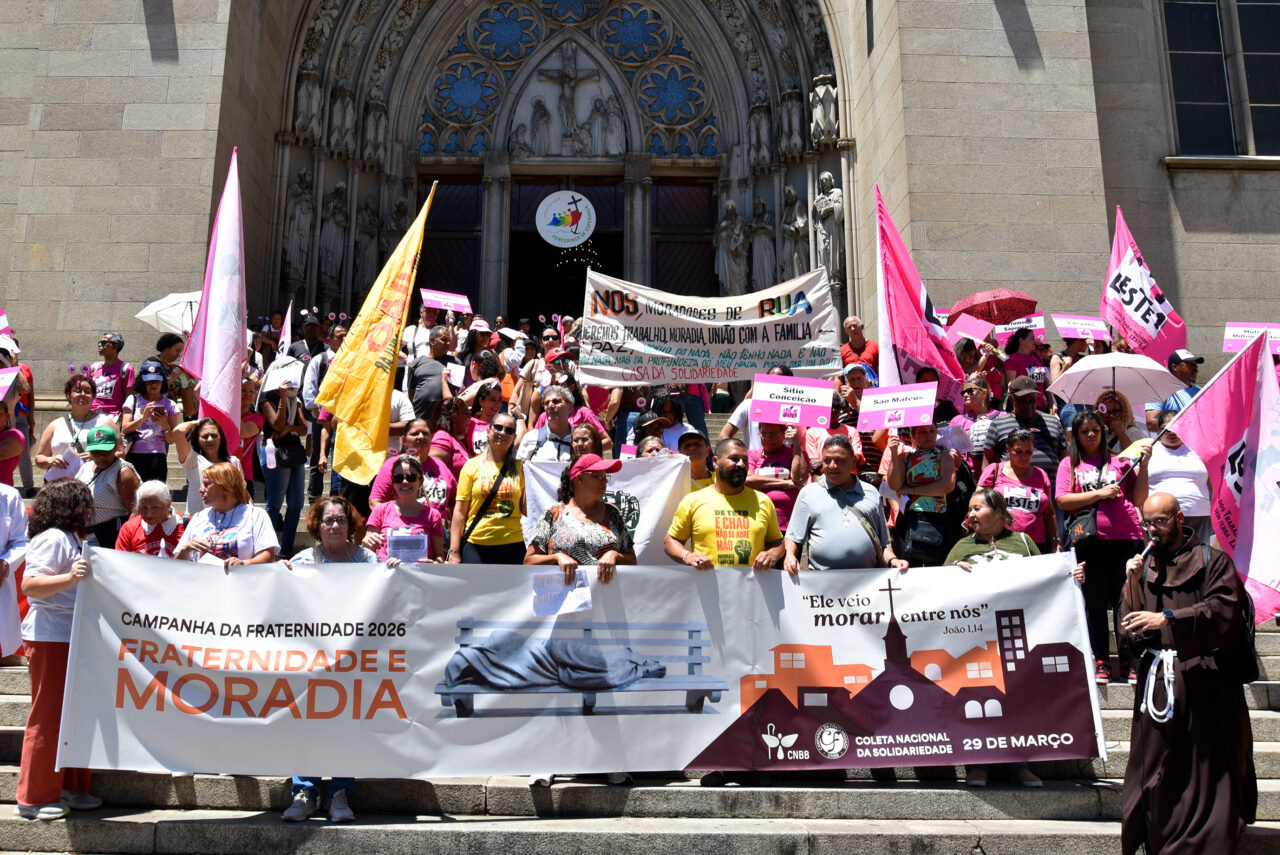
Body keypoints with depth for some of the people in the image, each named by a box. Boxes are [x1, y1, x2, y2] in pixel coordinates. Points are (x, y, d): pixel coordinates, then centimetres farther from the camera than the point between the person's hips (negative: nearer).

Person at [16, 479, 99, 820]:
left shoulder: (71, 538, 17)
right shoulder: (52, 539, -13)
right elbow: (29, 585, -24)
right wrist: (69, 578, -34)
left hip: (71, 638, 10)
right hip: (49, 639, -10)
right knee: (48, 718, -3)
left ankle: (70, 788, 20)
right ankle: (34, 799, 6)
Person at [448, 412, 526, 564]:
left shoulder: (520, 468, 8)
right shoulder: (472, 465, 5)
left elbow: (526, 511, 4)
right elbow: (460, 510, 2)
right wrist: (454, 552, -3)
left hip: (512, 547, 1)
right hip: (476, 547, -1)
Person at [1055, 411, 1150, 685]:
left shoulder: (1119, 462, 13)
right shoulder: (1069, 465, 10)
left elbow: (1138, 499, 9)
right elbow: (1063, 500, -2)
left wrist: (1143, 465, 0)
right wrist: (1099, 493, -9)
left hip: (1126, 539, 1)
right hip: (1089, 542, 0)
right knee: (1095, 603, 4)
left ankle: (1128, 663, 9)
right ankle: (1101, 662, 12)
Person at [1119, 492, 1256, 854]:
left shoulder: (1213, 561, -1)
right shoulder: (1145, 567, 12)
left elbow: (1226, 610, -15)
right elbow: (1130, 625, 7)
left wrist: (1168, 618, -20)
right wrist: (1133, 583, -8)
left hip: (1204, 684, -4)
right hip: (1158, 681, 4)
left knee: (1207, 770, -1)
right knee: (1156, 769, 5)